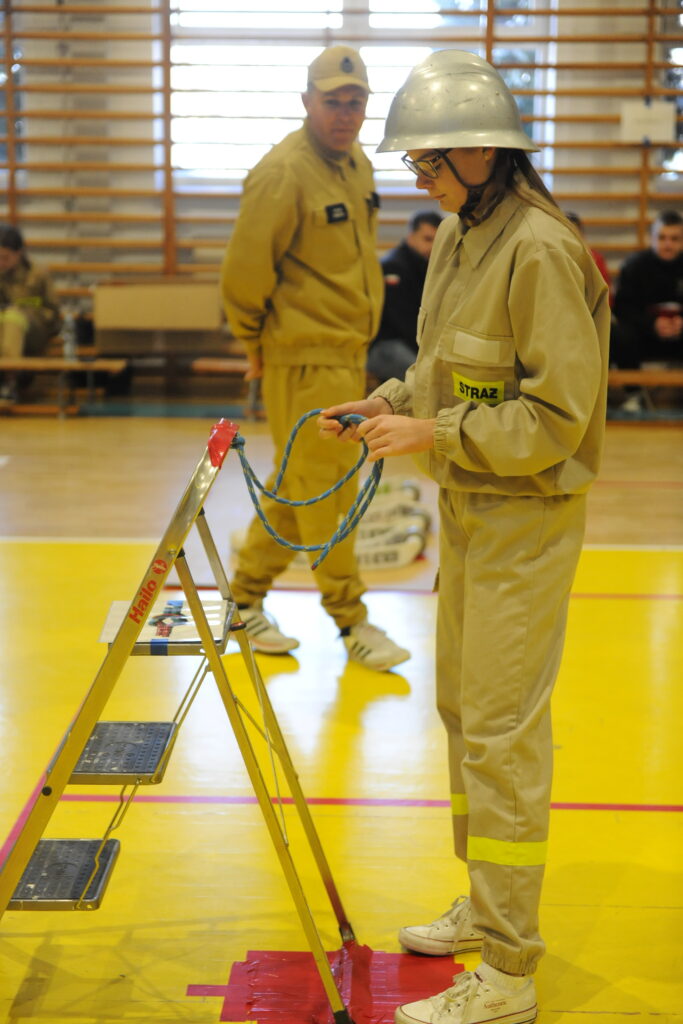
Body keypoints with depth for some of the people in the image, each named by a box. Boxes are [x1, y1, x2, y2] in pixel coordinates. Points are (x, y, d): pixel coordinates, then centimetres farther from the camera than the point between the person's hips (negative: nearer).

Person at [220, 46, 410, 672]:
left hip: (350, 355, 9)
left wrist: (359, 330, 17)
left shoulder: (359, 168, 11)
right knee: (327, 491, -1)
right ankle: (352, 622, 10)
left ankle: (247, 597, 28)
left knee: (300, 486, 15)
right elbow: (243, 272, -14)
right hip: (305, 361, -9)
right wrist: (259, 345, -3)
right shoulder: (284, 173, -16)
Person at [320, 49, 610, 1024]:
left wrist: (433, 435, -21)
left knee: (502, 732, -5)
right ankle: (486, 905, 36)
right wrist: (386, 402, 2)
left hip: (527, 519, -9)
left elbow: (558, 416, -22)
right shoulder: (459, 234, 7)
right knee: (461, 706, 18)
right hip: (467, 508, 10)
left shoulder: (541, 251, -21)